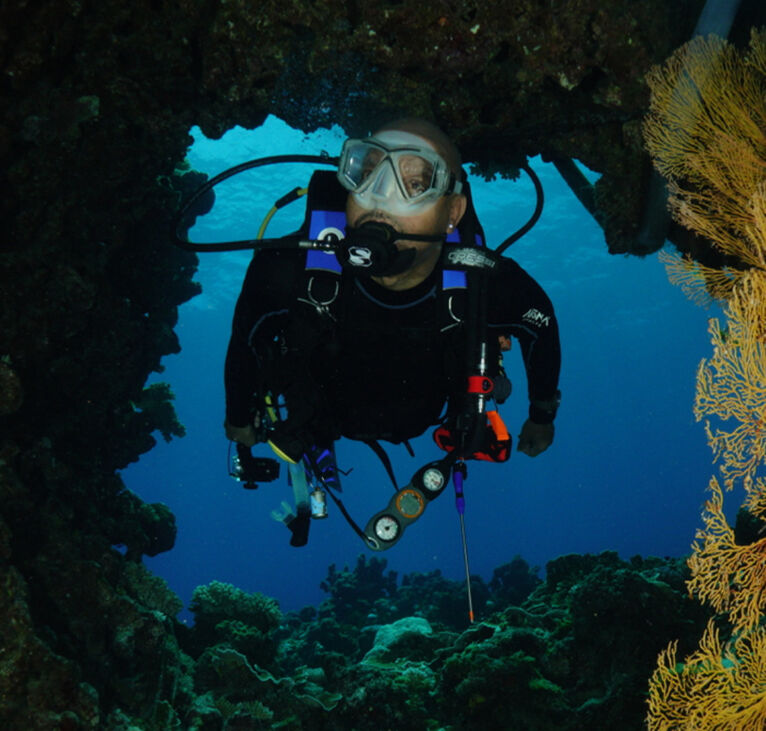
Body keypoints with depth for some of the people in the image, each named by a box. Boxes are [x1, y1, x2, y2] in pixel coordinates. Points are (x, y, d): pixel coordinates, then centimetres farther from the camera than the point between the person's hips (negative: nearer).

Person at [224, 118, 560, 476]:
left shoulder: (490, 286, -39)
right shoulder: (289, 271, -41)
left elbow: (541, 325, -13)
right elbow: (246, 339, -18)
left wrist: (542, 417, 3)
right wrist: (238, 417, 0)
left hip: (427, 424, 1)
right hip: (316, 424, -1)